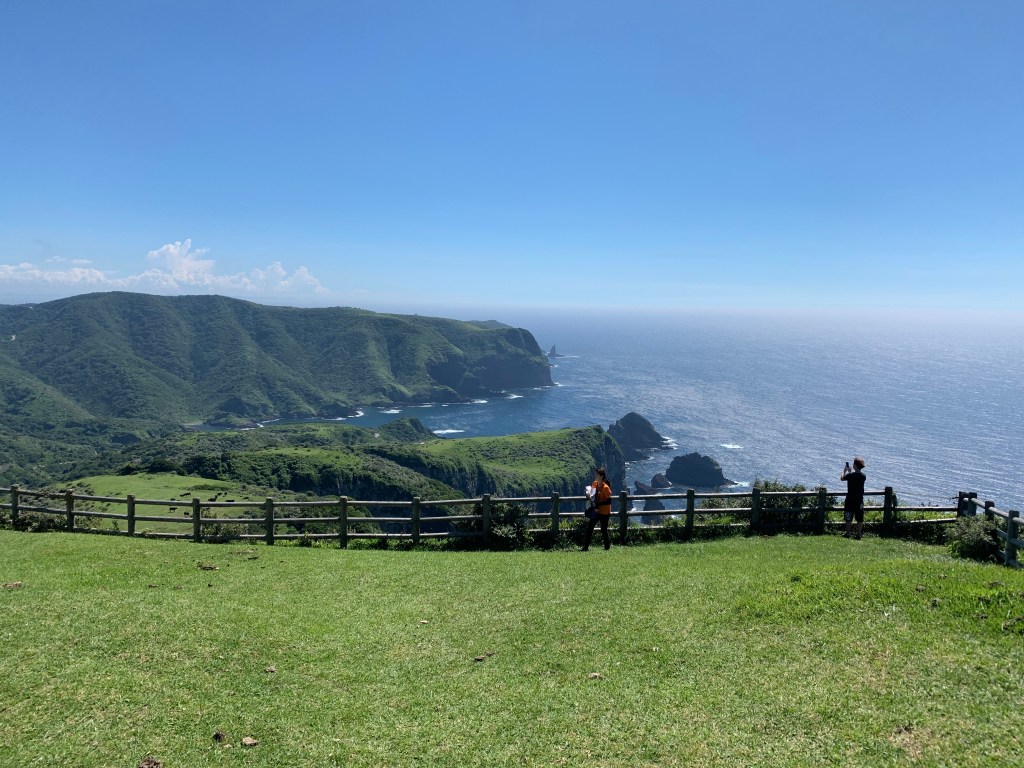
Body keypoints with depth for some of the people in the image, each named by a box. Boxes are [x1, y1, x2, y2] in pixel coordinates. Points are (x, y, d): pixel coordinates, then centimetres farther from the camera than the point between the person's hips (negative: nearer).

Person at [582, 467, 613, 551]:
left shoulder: (605, 487, -21)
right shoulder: (594, 483, 1)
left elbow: (609, 501, -21)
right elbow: (592, 494, 18)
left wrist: (598, 504, -27)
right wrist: (590, 496, -4)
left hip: (604, 512, -7)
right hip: (596, 511, 7)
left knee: (603, 530, 4)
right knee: (589, 527, -1)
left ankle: (608, 546, 26)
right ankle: (586, 546, 2)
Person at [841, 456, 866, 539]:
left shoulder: (850, 475, -15)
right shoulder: (863, 476, -2)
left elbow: (842, 478, 3)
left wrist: (844, 471, 18)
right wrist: (851, 472, 24)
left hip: (850, 500, -3)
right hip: (860, 500, 4)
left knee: (849, 518, 6)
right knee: (859, 518, 7)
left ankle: (848, 533, 12)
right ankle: (858, 534, 9)